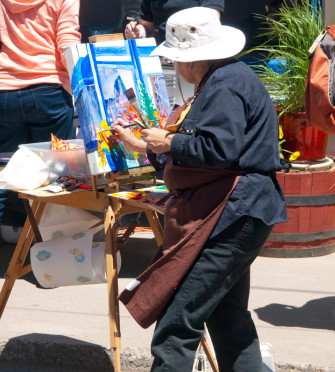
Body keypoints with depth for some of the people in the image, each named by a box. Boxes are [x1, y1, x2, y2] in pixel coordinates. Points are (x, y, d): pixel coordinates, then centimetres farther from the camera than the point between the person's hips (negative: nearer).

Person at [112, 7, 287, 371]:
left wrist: (169, 143, -11)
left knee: (178, 320, -12)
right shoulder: (227, 79, 21)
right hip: (234, 215, 12)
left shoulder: (225, 85, -13)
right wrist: (142, 146, 27)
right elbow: (196, 148, 27)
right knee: (227, 317, 18)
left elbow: (219, 149, -25)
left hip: (232, 214, -12)